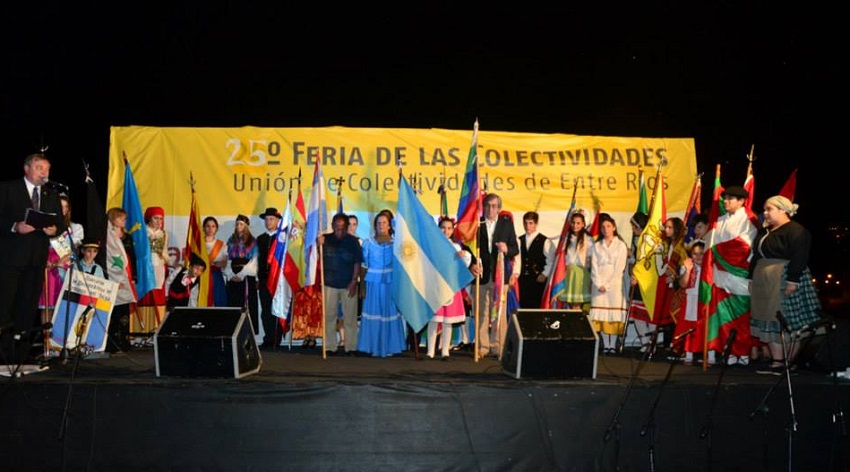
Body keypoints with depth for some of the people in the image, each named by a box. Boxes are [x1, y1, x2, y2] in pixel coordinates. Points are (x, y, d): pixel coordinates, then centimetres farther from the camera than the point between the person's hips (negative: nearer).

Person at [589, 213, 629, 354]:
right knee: (601, 313, -3)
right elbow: (594, 266, 5)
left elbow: (620, 267, -1)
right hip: (598, 283, 2)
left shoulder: (621, 245, 7)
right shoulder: (596, 246, 13)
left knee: (614, 313, -6)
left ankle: (613, 345, -3)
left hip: (614, 283, -2)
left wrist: (608, 285, -9)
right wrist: (599, 284, -9)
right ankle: (605, 344, 1)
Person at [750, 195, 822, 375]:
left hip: (785, 282, -9)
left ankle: (790, 363, 3)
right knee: (770, 323, 6)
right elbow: (756, 257, 21)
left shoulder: (796, 231, -10)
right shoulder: (764, 232, 17)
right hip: (765, 283, 9)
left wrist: (792, 280, -24)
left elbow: (799, 257, -19)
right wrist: (752, 278, 16)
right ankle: (777, 362, 10)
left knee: (790, 322, -3)